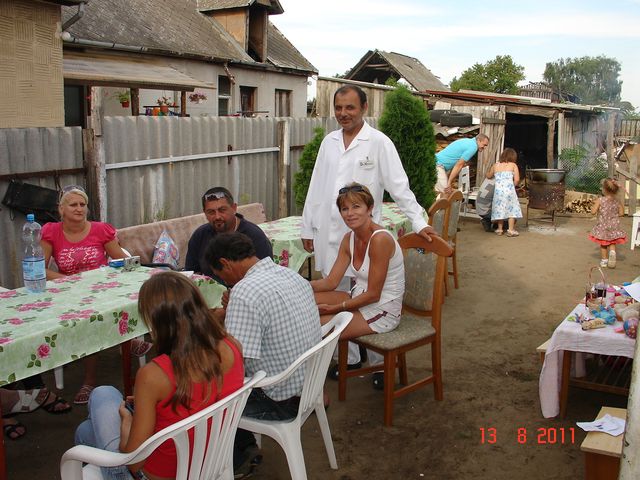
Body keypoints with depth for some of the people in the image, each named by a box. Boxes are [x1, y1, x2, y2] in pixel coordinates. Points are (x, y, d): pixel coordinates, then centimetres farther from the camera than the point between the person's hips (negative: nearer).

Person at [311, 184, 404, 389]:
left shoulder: (380, 239, -23)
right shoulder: (349, 239, 3)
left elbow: (373, 294, -21)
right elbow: (331, 282, 3)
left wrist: (335, 308, -18)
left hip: (381, 311, -8)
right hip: (359, 299, 8)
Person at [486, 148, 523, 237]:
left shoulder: (495, 165, 14)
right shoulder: (513, 165, 7)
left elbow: (488, 176, 29)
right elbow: (517, 180, -2)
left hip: (498, 189, 3)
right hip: (509, 189, -2)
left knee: (500, 208, 12)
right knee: (511, 208, 6)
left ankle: (500, 229, 17)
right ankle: (511, 230, 3)